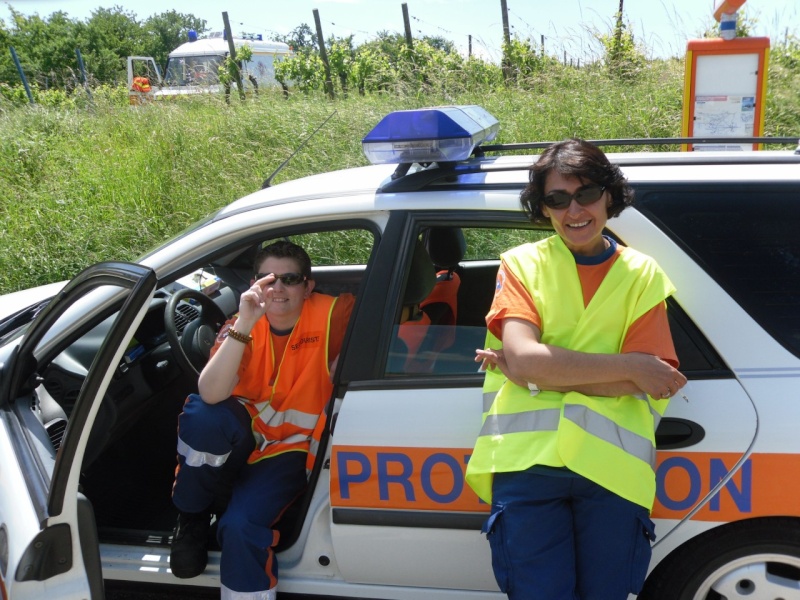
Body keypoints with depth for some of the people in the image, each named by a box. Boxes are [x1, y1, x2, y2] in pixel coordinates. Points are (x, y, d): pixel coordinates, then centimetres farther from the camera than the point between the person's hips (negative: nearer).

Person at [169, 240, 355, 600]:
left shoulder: (330, 315, -16)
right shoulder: (241, 327, -12)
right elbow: (211, 394, -27)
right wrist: (244, 324, -38)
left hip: (291, 446, -2)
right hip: (242, 433, 2)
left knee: (240, 524, -27)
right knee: (201, 416, -31)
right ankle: (192, 517, -5)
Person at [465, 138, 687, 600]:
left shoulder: (642, 275, 9)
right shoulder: (523, 264, 6)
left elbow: (642, 384, -4)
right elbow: (523, 359, -10)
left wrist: (540, 368, -10)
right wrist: (628, 365, -10)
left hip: (612, 467, 1)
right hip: (528, 460, -1)